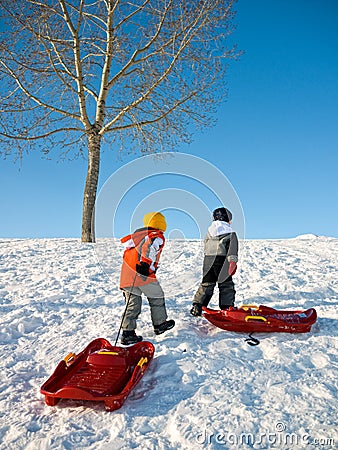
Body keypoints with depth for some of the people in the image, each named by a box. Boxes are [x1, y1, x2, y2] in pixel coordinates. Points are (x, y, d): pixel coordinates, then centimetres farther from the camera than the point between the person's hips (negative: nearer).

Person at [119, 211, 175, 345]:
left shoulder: (139, 232, 22)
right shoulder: (158, 236, 1)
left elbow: (126, 241, 19)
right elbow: (151, 246, -20)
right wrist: (146, 263, -30)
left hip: (127, 272, 7)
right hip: (143, 274, -6)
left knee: (133, 303, 11)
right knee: (157, 298, 15)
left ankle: (127, 333, 8)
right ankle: (159, 324, 27)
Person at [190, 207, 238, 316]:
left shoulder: (209, 230, 15)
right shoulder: (230, 232, -1)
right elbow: (233, 247, -12)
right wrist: (233, 261, -17)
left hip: (208, 260, 5)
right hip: (222, 260, -5)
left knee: (206, 284, 12)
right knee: (226, 285, 5)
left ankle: (197, 307, 10)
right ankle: (227, 308, 4)